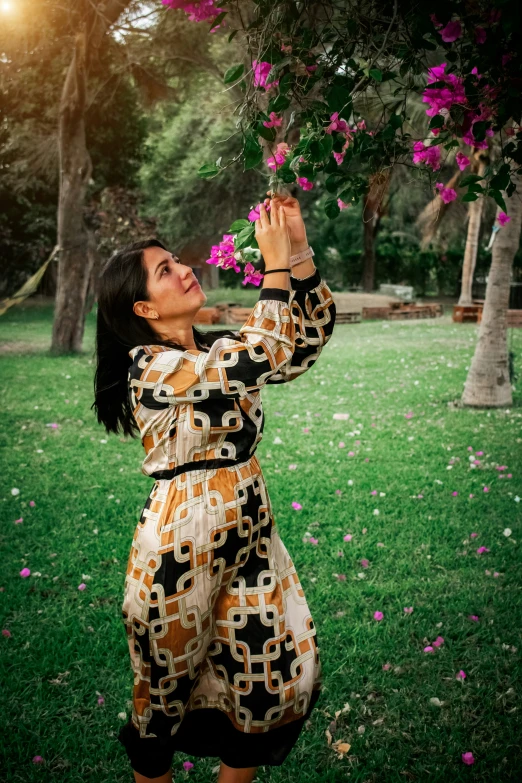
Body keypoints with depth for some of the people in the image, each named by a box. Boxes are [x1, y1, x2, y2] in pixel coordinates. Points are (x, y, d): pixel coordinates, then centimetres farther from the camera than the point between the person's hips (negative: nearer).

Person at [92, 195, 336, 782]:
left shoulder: (218, 351, 6)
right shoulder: (151, 366, -16)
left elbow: (312, 336, 2)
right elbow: (258, 361, -29)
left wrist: (299, 250, -8)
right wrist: (275, 265, -23)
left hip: (249, 535, 7)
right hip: (183, 544, -7)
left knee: (282, 677, 11)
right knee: (167, 690, 13)